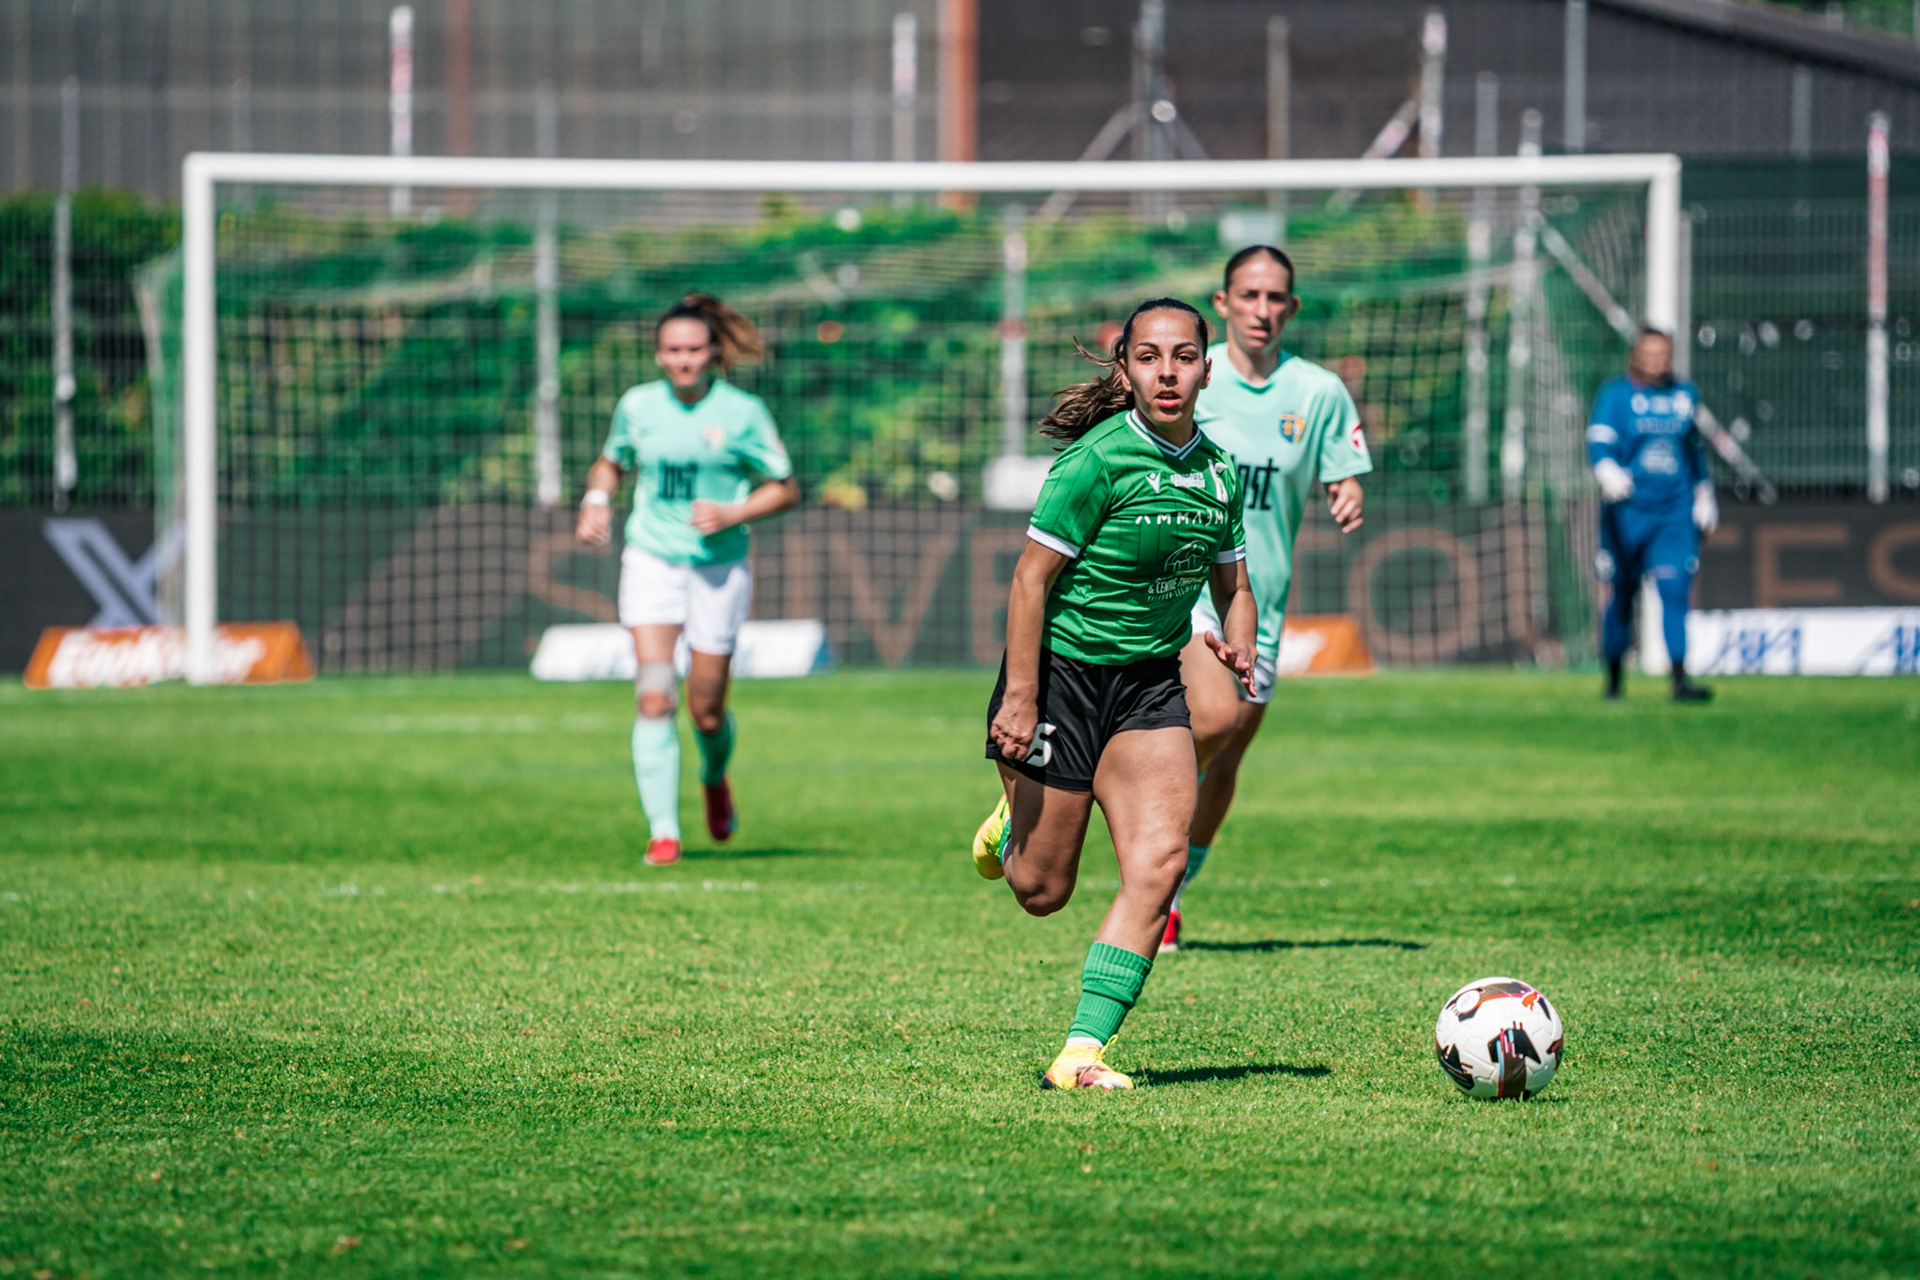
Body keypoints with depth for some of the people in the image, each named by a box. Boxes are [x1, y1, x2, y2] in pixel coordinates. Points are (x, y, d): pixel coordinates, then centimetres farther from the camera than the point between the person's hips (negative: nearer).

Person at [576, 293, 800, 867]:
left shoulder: (741, 412, -5)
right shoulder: (638, 406, 2)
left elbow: (786, 490, 1)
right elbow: (611, 463, 21)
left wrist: (733, 515, -15)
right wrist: (597, 499, 1)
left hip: (719, 567, -1)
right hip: (651, 560, 1)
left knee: (707, 711, 4)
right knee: (654, 698, -16)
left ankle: (715, 778, 40)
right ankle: (663, 830, -15)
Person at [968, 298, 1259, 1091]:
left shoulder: (1217, 471, 4)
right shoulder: (1100, 458, -16)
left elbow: (1232, 584, 18)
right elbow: (1031, 577, -15)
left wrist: (1239, 649, -3)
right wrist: (1020, 697, -20)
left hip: (1149, 684, 5)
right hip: (1062, 670, -5)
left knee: (1159, 862, -14)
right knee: (1041, 893, 3)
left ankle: (1082, 1053, -12)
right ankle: (1015, 819, 41)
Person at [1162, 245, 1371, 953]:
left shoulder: (1319, 393, 2)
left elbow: (1342, 485, 6)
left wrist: (1349, 504, -16)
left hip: (1260, 599, 3)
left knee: (1223, 763, 8)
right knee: (1216, 718, -29)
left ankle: (1165, 896, 27)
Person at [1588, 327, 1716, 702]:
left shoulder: (1685, 394, 13)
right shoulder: (1615, 395, -2)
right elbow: (1599, 443, -15)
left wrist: (1704, 495, 26)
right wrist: (1609, 474, -35)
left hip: (1675, 512, 2)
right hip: (1627, 512, -2)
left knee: (1675, 590, -12)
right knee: (1622, 593, 7)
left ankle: (1680, 680, -17)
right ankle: (1614, 678, 23)